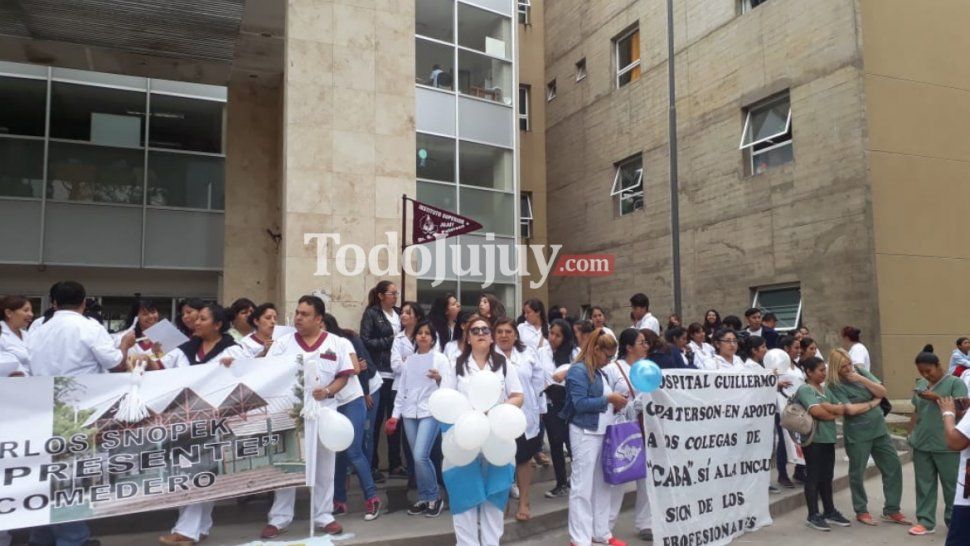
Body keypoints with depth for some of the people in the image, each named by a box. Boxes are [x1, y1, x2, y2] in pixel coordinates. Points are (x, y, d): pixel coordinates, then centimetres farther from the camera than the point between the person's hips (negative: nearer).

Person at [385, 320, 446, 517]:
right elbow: (401, 389, 13)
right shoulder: (409, 360, 13)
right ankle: (423, 498, 20)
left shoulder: (440, 359, 0)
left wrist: (440, 378, -29)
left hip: (430, 412, -5)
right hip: (410, 413, 5)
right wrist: (395, 415, 9)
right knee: (417, 458, 7)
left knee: (421, 456, -14)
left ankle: (435, 497, 3)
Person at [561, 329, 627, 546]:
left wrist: (615, 404, 1)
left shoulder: (600, 372, 13)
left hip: (604, 432, 9)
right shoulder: (579, 370, -12)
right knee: (583, 486, -1)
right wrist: (608, 399, -16)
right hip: (586, 433, -9)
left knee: (603, 485, 15)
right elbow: (580, 403, -20)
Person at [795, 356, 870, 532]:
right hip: (813, 439, -8)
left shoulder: (825, 390, 16)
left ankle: (829, 512, 25)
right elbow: (816, 411, -21)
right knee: (814, 477, -1)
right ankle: (813, 515, 6)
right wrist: (834, 413, -6)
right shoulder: (804, 389, -9)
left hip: (828, 438, 8)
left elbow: (840, 408, 9)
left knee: (827, 477, 14)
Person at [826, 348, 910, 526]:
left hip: (879, 428, 5)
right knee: (857, 473, 6)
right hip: (858, 434, -5)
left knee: (893, 466, 6)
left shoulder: (860, 372, 3)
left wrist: (862, 379, -15)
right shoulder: (834, 385, -13)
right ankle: (861, 511, 24)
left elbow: (882, 392, -1)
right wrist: (873, 402, -5)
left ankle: (891, 510, 19)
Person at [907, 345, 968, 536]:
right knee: (924, 484, 9)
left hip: (946, 446, -5)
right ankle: (925, 521, 16)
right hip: (921, 444, 5)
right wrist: (911, 434, 12)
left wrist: (936, 397, -21)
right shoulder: (920, 384, 12)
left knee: (952, 485, 7)